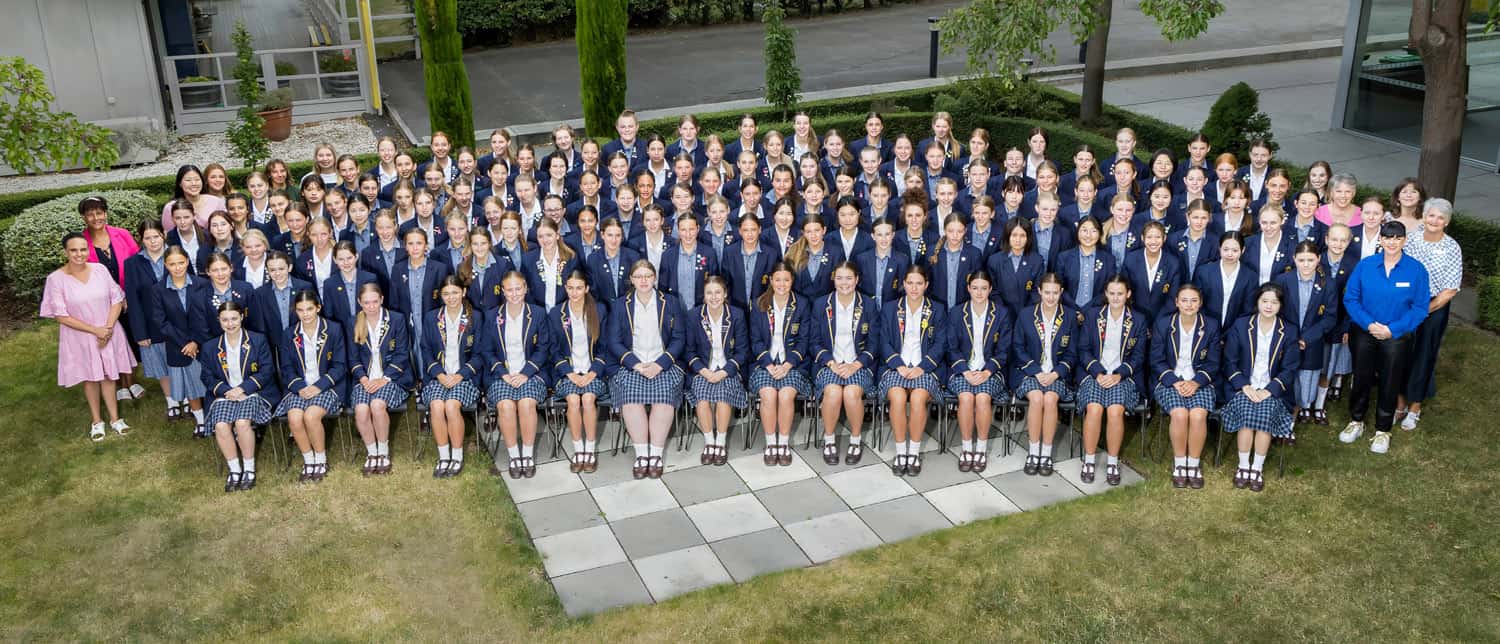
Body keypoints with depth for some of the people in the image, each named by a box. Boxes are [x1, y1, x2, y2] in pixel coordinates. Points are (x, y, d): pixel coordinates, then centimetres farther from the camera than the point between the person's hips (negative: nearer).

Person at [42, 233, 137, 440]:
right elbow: (60, 315, -14)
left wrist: (108, 328, -14)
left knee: (108, 375, 12)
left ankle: (115, 418, 26)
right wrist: (95, 330, -16)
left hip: (109, 333, 2)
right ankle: (96, 421, 29)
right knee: (90, 378, 13)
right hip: (80, 337, -1)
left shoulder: (100, 270, -7)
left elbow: (117, 299, -2)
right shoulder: (56, 279, -15)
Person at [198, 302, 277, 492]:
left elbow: (267, 371, -3)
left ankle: (249, 469, -13)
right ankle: (234, 470, -10)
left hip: (252, 393, -2)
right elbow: (208, 378, 8)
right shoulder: (210, 348, 11)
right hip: (224, 395, 3)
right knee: (221, 426, -27)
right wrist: (227, 391, -11)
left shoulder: (258, 340, 2)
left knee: (242, 422, -31)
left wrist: (242, 389, -13)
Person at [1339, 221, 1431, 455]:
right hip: (1363, 333, 1)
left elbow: (1420, 308, -9)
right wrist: (1369, 324, -17)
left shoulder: (1416, 269, -9)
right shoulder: (1365, 265, -6)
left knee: (1390, 383, 10)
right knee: (1361, 378, 13)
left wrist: (1392, 329, -18)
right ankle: (1356, 421, 33)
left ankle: (1383, 431, 26)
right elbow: (1350, 298, -4)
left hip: (1397, 337, -1)